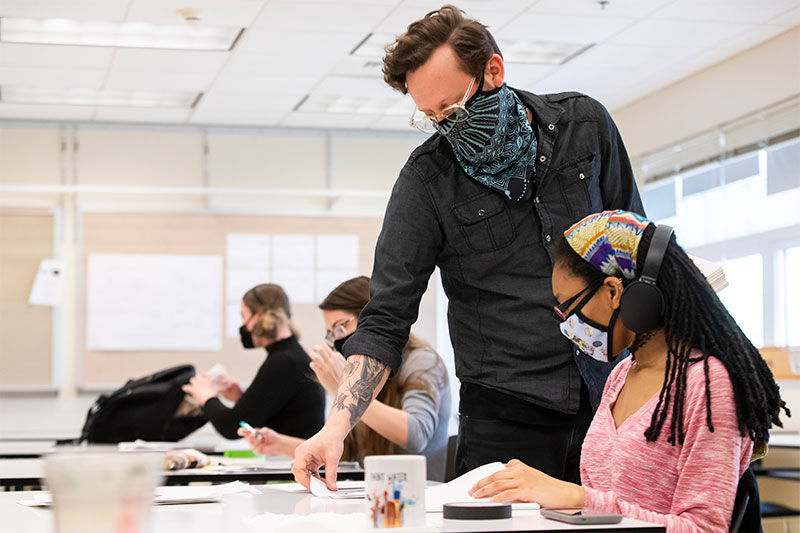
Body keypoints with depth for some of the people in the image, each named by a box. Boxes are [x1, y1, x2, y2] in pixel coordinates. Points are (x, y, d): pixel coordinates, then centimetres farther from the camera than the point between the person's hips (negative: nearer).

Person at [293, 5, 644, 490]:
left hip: (609, 396, 2)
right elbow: (385, 320, -8)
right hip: (505, 412, -2)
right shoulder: (427, 178, -7)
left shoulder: (585, 124, 1)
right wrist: (337, 425, -21)